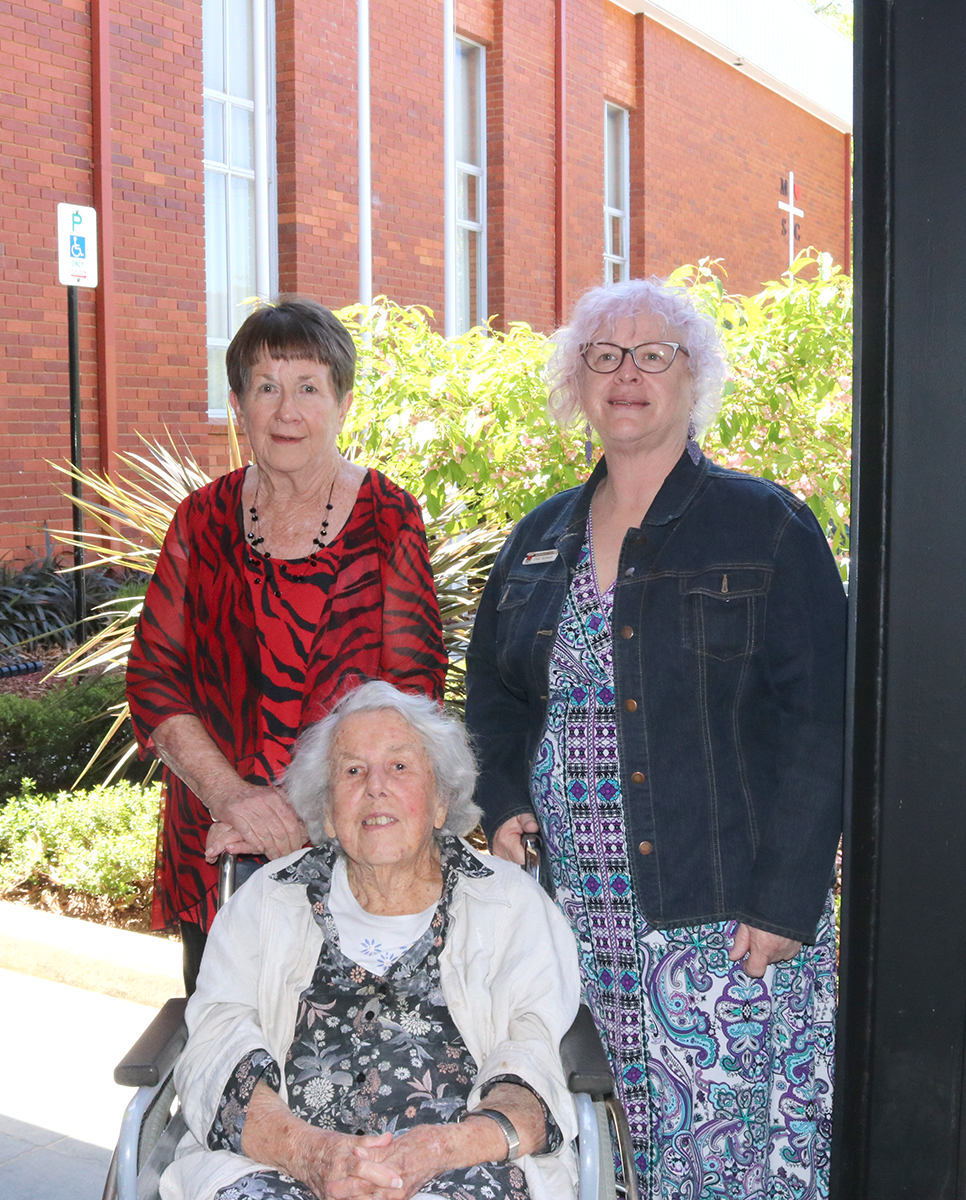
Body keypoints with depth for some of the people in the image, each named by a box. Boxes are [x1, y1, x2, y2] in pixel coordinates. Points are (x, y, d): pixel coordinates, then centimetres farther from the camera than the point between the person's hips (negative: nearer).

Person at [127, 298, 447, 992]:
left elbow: (414, 688, -7)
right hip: (214, 854, 3)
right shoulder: (204, 520, 5)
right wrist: (231, 794, -14)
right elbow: (153, 680, 2)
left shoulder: (388, 519, -2)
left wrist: (304, 807, -17)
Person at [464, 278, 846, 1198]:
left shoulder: (767, 527, -1)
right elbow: (492, 692, 23)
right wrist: (503, 806, 5)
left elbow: (819, 724, -6)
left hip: (724, 919, -4)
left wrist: (785, 899, -13)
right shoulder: (541, 539, 14)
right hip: (571, 920, 4)